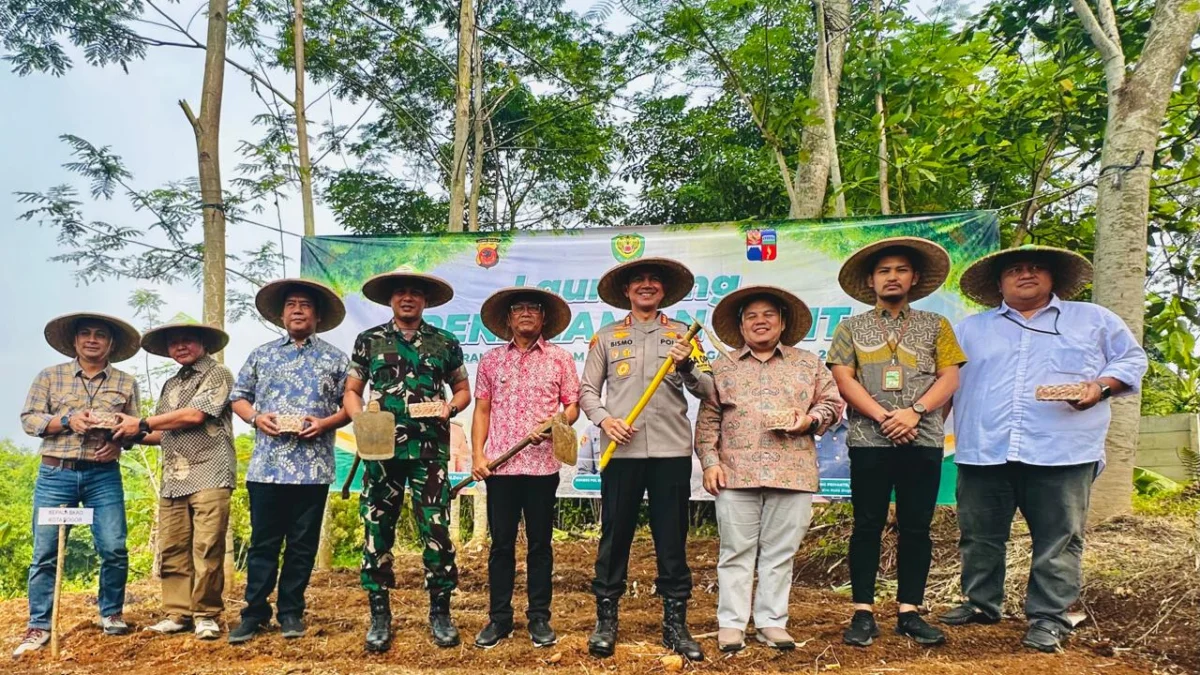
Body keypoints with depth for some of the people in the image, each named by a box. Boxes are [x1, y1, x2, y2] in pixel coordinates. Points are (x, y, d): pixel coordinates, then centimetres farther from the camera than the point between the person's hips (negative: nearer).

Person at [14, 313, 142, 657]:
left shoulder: (126, 383, 8)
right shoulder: (49, 377, 8)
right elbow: (28, 419, 2)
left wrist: (118, 443, -11)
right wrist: (67, 420, -14)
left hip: (104, 476, 0)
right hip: (55, 475, 0)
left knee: (114, 549, -5)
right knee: (45, 553, 1)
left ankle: (111, 614, 15)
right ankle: (39, 626, 12)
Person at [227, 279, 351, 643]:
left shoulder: (335, 358, 7)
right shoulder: (261, 354, 12)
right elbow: (238, 397, 13)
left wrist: (326, 423, -12)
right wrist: (255, 417, -6)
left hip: (313, 468, -1)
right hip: (267, 466, 1)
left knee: (302, 544, 7)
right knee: (263, 542, 5)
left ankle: (291, 612, 19)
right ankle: (255, 612, 16)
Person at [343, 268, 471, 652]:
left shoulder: (445, 343, 8)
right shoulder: (369, 341, 9)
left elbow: (462, 389, 15)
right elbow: (352, 391, 11)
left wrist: (450, 407, -7)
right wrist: (360, 418, -9)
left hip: (430, 448, -1)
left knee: (436, 529, -1)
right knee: (377, 530, 4)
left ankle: (440, 612, 12)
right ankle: (380, 615, 16)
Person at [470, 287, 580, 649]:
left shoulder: (560, 358, 5)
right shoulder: (491, 360, 10)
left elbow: (572, 406, 5)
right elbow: (482, 410, 9)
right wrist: (478, 455, -1)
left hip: (543, 465, -1)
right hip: (500, 466, 1)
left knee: (540, 543, 7)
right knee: (501, 543, 7)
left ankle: (539, 618, 17)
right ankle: (499, 618, 17)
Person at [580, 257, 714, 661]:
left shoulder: (681, 334, 10)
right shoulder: (607, 336, 11)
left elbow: (708, 391, 3)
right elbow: (587, 390, 10)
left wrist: (687, 366, -15)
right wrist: (603, 417, -8)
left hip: (671, 450, 0)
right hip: (621, 450, 0)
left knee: (672, 540, 5)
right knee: (614, 536, 5)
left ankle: (675, 624, 16)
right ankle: (606, 620, 17)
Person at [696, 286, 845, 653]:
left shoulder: (809, 363, 13)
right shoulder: (722, 368, 11)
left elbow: (832, 402, 12)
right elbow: (708, 419, 7)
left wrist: (810, 420, -8)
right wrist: (710, 461, -3)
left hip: (793, 473, 1)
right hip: (736, 472, 0)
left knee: (780, 552, 5)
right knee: (736, 551, 2)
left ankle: (771, 622, 16)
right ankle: (731, 623, 11)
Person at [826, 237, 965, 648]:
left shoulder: (935, 326, 12)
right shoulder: (851, 328, 10)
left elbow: (949, 377, 3)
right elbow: (843, 378, -1)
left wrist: (915, 411, -13)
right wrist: (882, 416, -12)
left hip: (923, 442, 1)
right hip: (868, 441, -1)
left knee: (916, 528, 5)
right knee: (867, 526, 1)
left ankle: (909, 612, 13)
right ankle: (863, 613, 6)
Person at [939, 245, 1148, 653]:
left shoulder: (1093, 320, 15)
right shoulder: (972, 329, 19)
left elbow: (1132, 359, 15)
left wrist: (1100, 384, -4)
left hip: (1062, 452, -2)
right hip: (984, 451, 2)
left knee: (1058, 540, -1)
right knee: (979, 536, 8)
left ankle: (1049, 619, 9)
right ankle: (981, 604, 24)